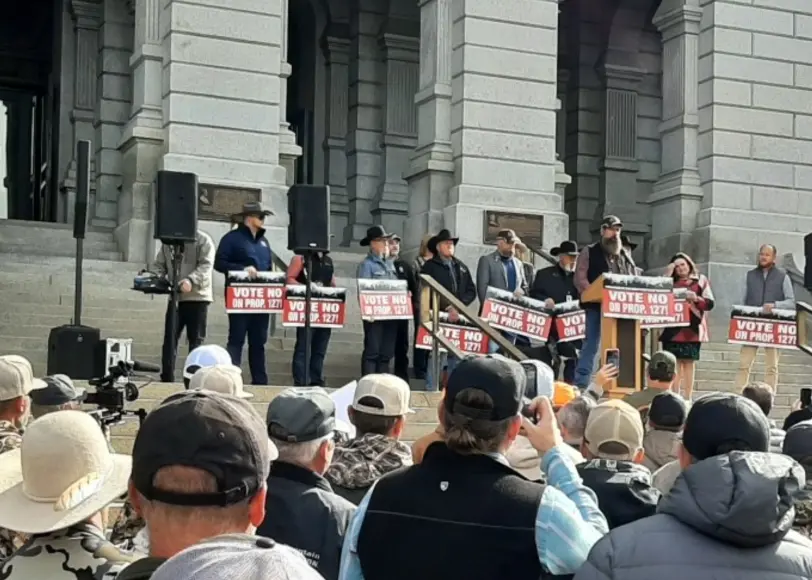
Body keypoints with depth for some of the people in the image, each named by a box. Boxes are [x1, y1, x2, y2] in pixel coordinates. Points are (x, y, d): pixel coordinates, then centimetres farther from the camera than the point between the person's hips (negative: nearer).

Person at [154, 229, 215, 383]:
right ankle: (167, 379, 6)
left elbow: (205, 266, -14)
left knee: (196, 340, 2)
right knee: (170, 339, 1)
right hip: (175, 297, 4)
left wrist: (191, 280, -29)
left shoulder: (203, 240, -2)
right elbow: (160, 265, 13)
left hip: (197, 297, -4)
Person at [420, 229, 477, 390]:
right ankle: (432, 391, -7)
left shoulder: (461, 266, 18)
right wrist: (446, 308, -15)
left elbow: (472, 291, 13)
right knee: (438, 354, -10)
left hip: (458, 316, 5)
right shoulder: (430, 266, 3)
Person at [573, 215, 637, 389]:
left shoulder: (625, 255, 20)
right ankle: (580, 386, -7)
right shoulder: (589, 252, 6)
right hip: (596, 307, -4)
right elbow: (580, 279, -6)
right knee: (591, 345, -7)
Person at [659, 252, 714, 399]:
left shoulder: (701, 280, 9)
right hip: (673, 328, 2)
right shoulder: (671, 282, 15)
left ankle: (688, 398, 0)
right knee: (674, 362, -1)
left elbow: (710, 303, 4)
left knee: (689, 362, -2)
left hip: (692, 328, -2)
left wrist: (696, 298, -15)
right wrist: (667, 276, -1)